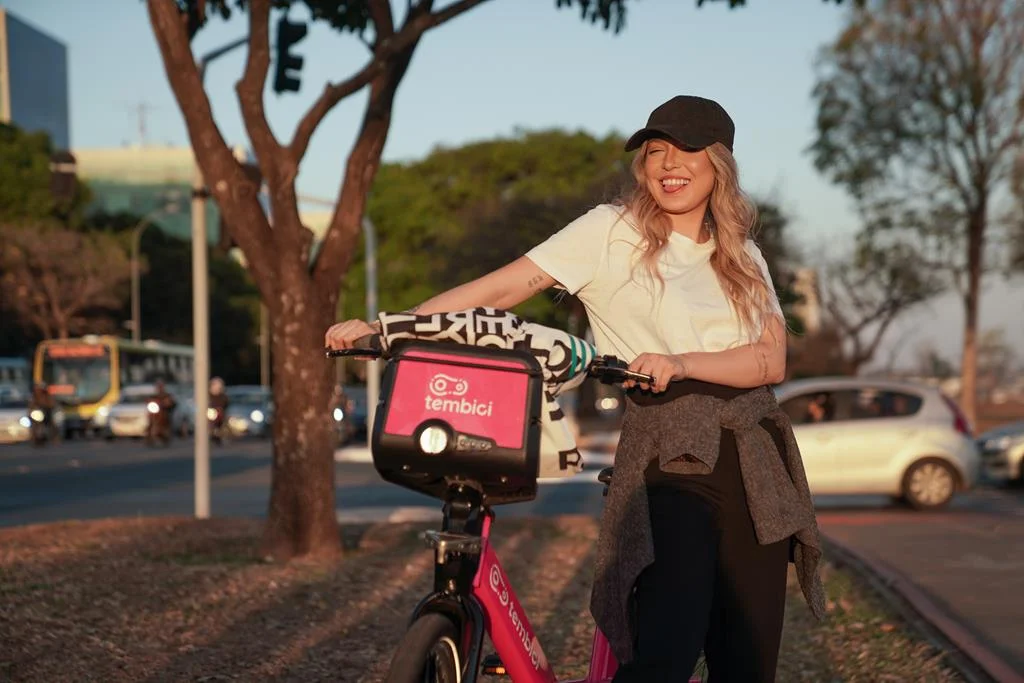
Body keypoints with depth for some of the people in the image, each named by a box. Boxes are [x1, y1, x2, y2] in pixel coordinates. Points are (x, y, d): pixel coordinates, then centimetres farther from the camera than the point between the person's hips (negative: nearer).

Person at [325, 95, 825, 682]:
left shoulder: (744, 257, 15)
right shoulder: (614, 231, 2)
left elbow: (772, 359, 0)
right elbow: (504, 287, -6)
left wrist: (682, 363, -19)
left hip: (755, 457, 5)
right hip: (669, 457, -5)